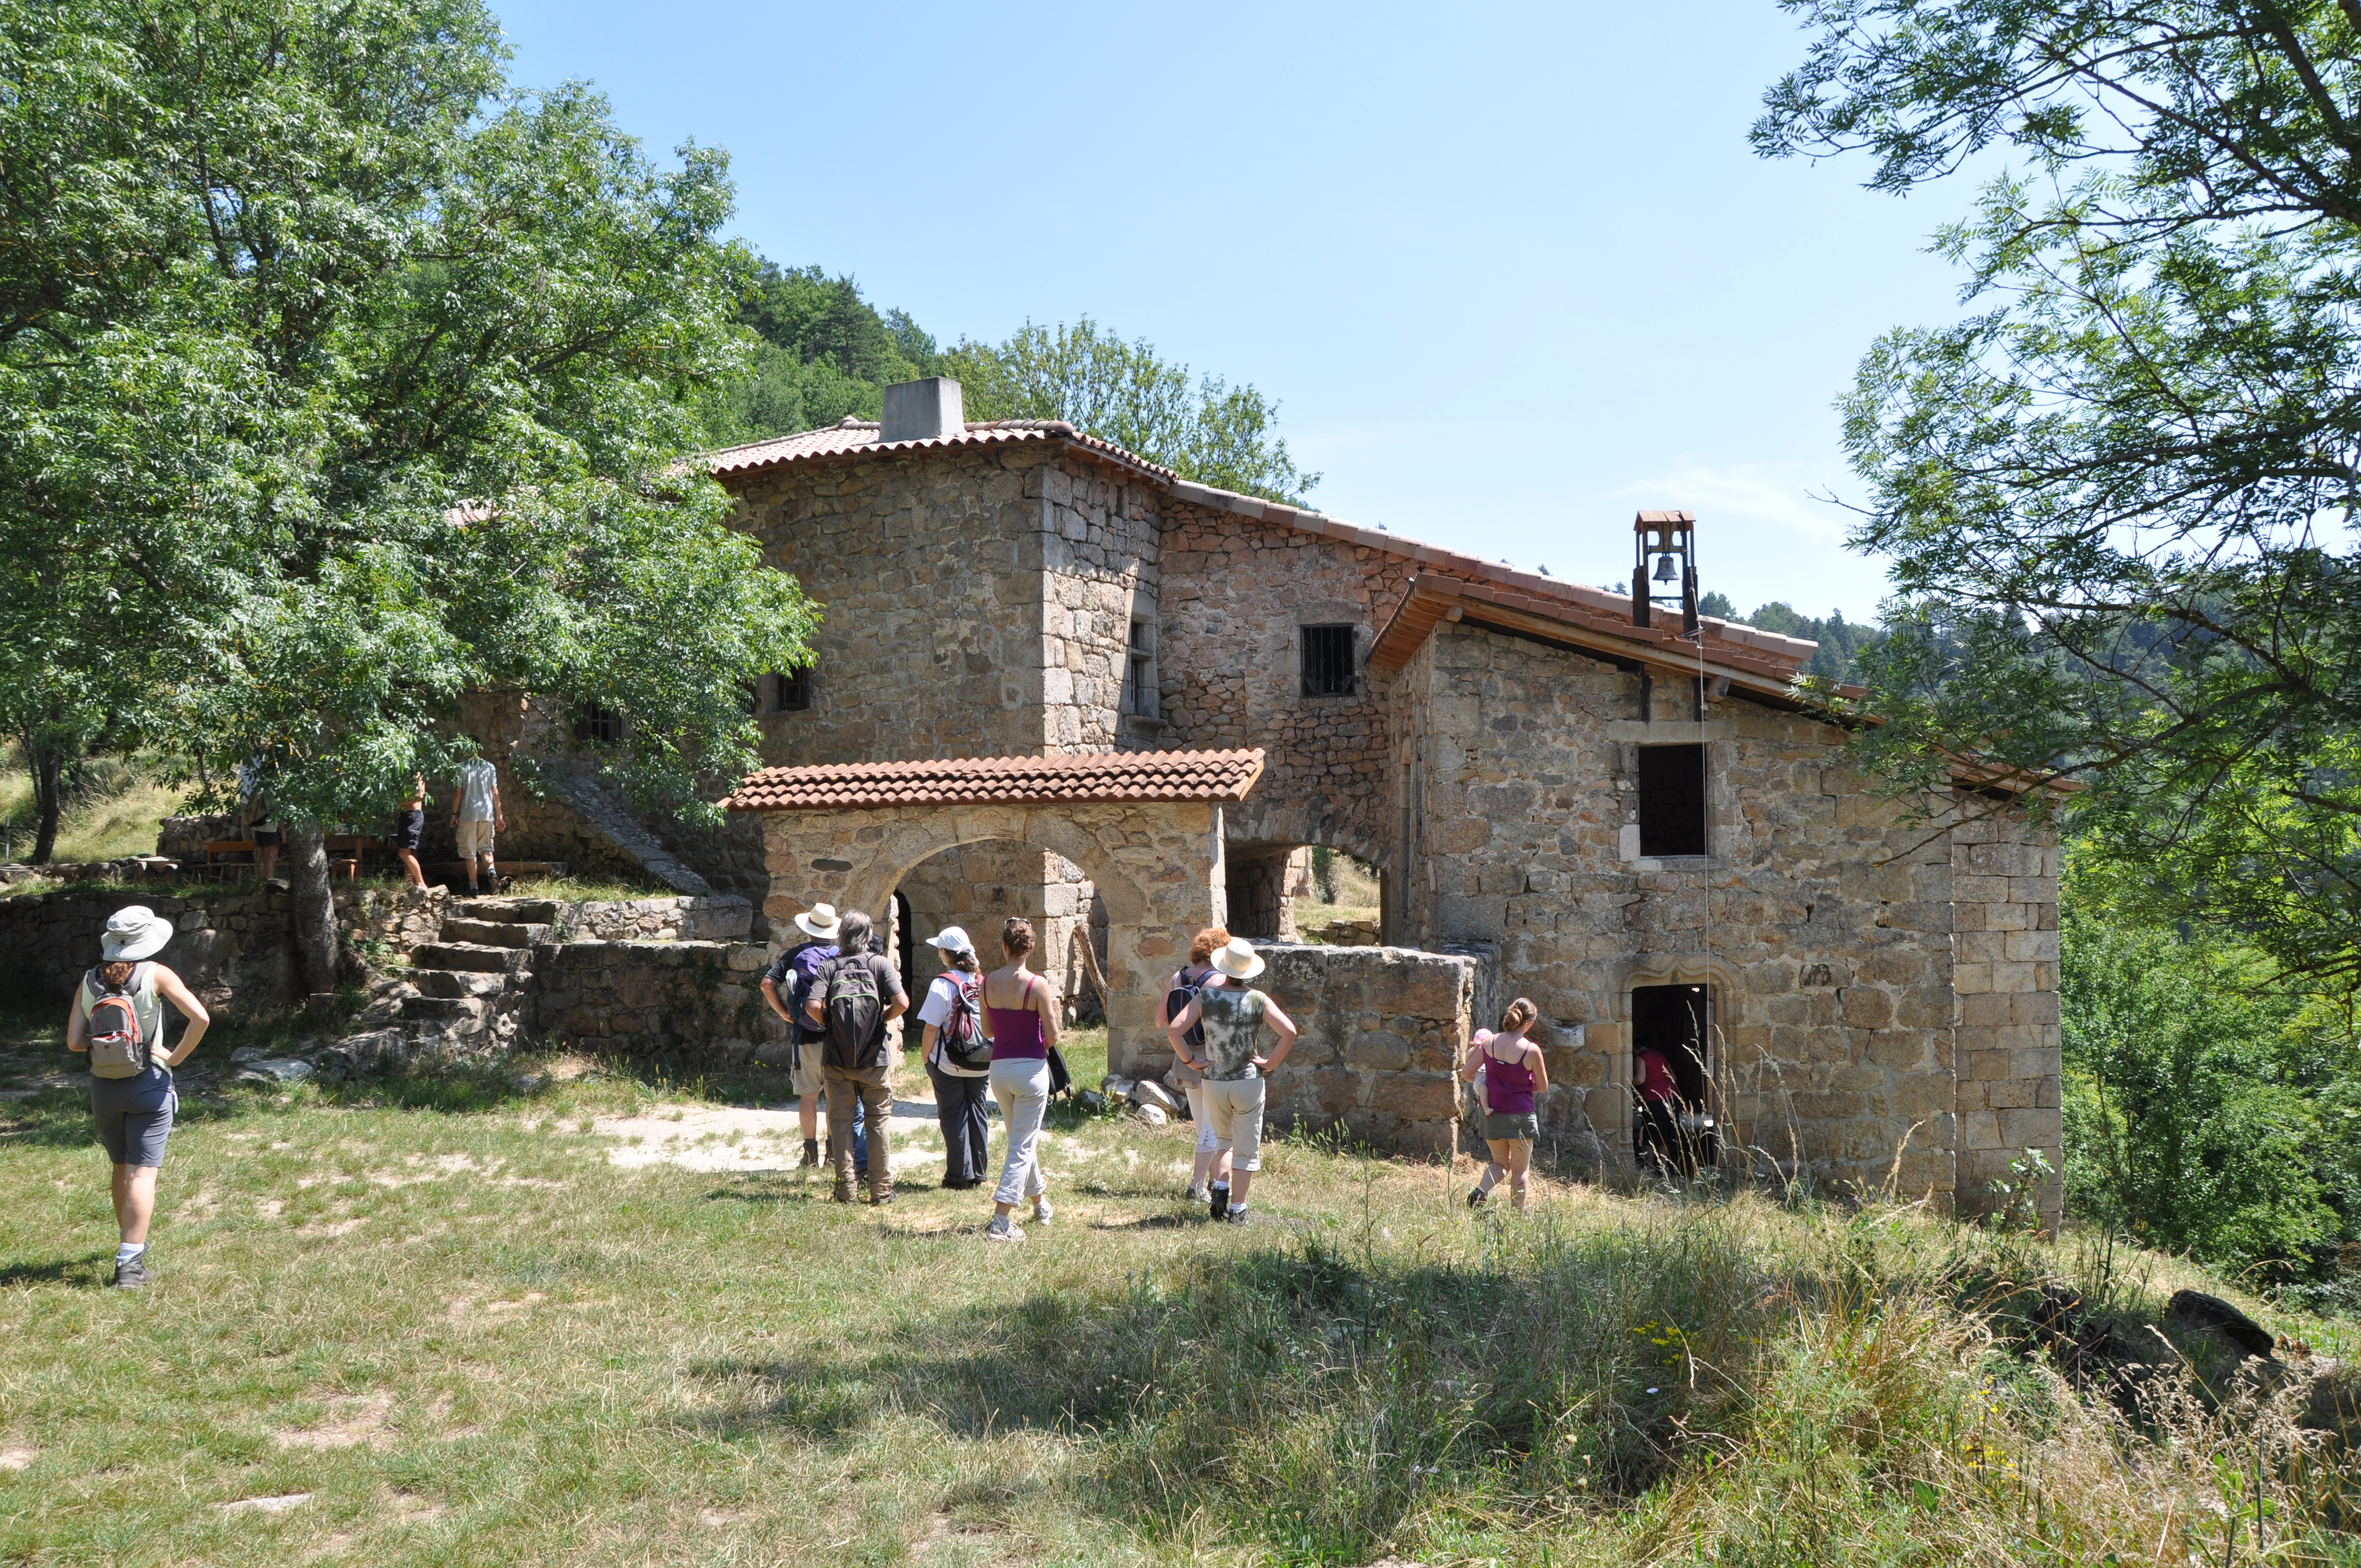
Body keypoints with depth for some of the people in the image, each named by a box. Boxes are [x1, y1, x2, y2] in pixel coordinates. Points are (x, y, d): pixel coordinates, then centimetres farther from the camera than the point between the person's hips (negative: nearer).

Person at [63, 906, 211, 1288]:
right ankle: (130, 1262, -12)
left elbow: (74, 1042, -2)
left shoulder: (89, 983, 2)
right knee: (142, 1173, -4)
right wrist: (176, 1057, -8)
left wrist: (104, 1038, 16)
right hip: (149, 1085, -4)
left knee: (122, 1169, 21)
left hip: (103, 1087, 4)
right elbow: (201, 1018, -20)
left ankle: (131, 1243, 35)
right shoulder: (156, 975, -8)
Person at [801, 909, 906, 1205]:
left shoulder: (828, 967, -2)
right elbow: (902, 1003, -14)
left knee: (840, 1120, 10)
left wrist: (829, 1024, 4)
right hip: (875, 1057, 0)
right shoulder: (880, 963, -2)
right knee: (880, 1120, 9)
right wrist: (883, 1018, 5)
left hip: (836, 1059, 0)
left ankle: (846, 1189, 10)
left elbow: (813, 1006, -15)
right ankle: (882, 1189, 9)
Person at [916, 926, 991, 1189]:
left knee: (954, 1117, 5)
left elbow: (932, 1028, -14)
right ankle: (978, 1173, 18)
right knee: (977, 1114, 13)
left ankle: (960, 1175, 7)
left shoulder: (943, 985, -14)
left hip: (949, 1064, -4)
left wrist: (925, 1057, -1)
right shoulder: (983, 982, 0)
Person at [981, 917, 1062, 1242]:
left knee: (1018, 1139, 23)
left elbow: (987, 1031, 9)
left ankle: (1041, 1202, 39)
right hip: (1031, 1068, -5)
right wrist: (1053, 1008, 5)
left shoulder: (988, 982, -1)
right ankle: (1000, 1221, -7)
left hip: (999, 1067, 5)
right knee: (1023, 1145, 0)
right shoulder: (1037, 985, -14)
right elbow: (1052, 1037, -12)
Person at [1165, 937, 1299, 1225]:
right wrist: (1271, 1063, -9)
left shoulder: (1206, 997, -4)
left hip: (1213, 1083, 2)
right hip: (1248, 1082, -2)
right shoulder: (1258, 1001, -8)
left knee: (1224, 1140, 25)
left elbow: (1173, 1030, -12)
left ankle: (1221, 1189, 9)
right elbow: (1289, 1032, -19)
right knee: (1246, 1150, 8)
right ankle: (1237, 1210, 8)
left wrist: (1190, 1061, -2)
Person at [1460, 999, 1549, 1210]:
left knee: (1500, 1163, 19)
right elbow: (1543, 1087, -2)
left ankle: (1480, 1191, -6)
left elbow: (1466, 1073, -2)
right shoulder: (1531, 1050, -13)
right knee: (1520, 1170, 11)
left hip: (1493, 1114, 3)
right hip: (1520, 1115, -3)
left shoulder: (1489, 1043, -5)